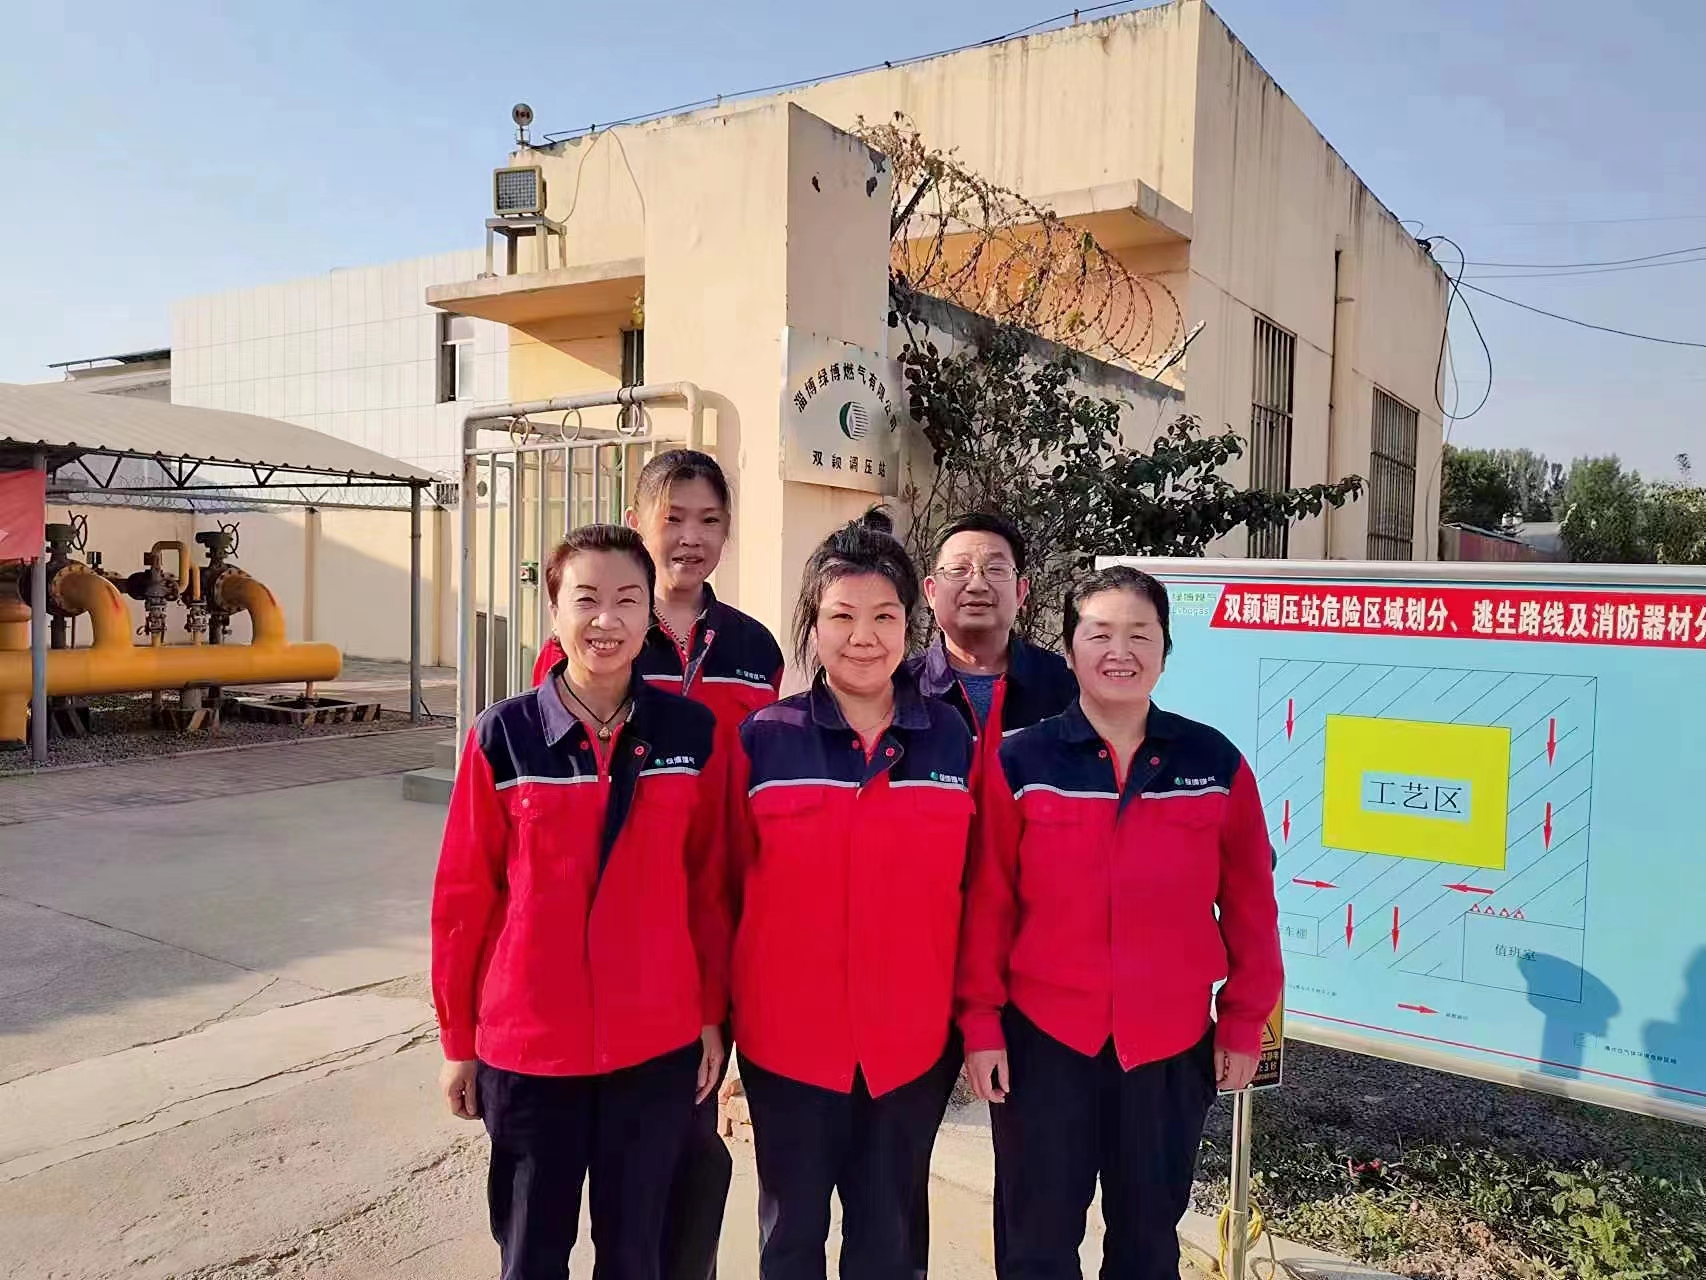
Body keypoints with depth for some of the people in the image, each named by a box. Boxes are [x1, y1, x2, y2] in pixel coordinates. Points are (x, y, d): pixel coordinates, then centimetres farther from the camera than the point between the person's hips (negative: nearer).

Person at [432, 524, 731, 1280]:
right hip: (528, 1046, 0)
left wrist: (711, 1014, 5)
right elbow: (463, 897, -2)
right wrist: (458, 1039, 3)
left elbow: (710, 886, 3)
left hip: (657, 1043, 1)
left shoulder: (692, 732, -4)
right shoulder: (503, 735, -8)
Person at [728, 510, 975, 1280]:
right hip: (788, 1036, -1)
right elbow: (729, 884, 0)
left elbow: (971, 889, 5)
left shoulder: (953, 741, -2)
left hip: (911, 1039, 1)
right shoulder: (763, 740, -6)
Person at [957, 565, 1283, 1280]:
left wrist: (1244, 1022, 4)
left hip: (1171, 1044, 2)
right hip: (1043, 1039, -1)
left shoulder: (1216, 764, -2)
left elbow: (1249, 904, 3)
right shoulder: (1019, 763, -7)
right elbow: (986, 904, -4)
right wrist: (980, 1022, -5)